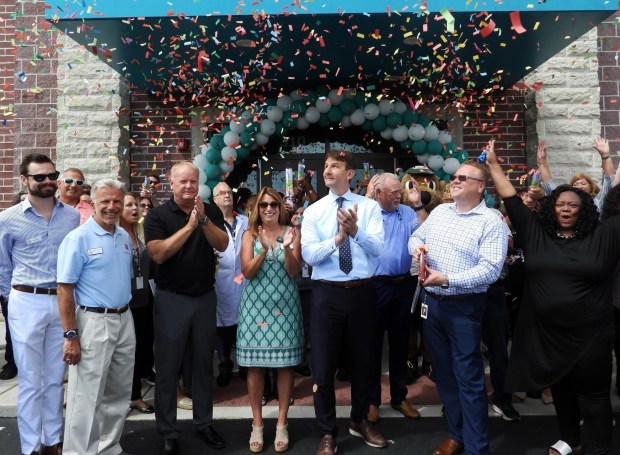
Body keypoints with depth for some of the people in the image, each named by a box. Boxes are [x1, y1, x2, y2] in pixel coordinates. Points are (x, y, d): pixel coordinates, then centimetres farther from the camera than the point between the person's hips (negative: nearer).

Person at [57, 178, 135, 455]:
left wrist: (125, 315, 13)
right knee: (87, 396, 2)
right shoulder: (78, 238, -11)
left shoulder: (125, 237, 9)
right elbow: (64, 289, -14)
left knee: (119, 392, 17)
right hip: (93, 322, -7)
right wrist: (71, 336, -17)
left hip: (124, 320, 7)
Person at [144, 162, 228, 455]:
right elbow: (158, 254, -18)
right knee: (167, 367, 5)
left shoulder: (211, 211, 2)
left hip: (205, 297, 3)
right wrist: (189, 226, -23)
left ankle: (204, 423, 29)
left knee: (204, 362, 13)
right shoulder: (157, 215, -6)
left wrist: (203, 220, -22)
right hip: (171, 298, -3)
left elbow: (222, 245, -9)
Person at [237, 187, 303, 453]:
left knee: (285, 364, 4)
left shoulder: (292, 232, 2)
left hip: (284, 305, 0)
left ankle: (282, 423, 18)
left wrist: (287, 248, -22)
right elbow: (247, 272, -7)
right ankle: (257, 423, 19)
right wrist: (265, 250, -22)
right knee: (255, 365, 4)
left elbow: (294, 271, -5)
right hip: (256, 305, 1)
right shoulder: (250, 234, 3)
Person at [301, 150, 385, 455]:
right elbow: (308, 255, -11)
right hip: (327, 293, 0)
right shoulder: (313, 211, 1)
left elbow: (377, 249, -12)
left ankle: (359, 421, 42)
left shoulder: (369, 206, 0)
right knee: (323, 365, 7)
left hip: (362, 292, 1)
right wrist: (338, 237, -26)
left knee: (364, 360, 17)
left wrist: (355, 230, -30)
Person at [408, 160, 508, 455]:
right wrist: (416, 246, -5)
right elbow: (416, 236, 20)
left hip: (464, 307, -6)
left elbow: (490, 269, -19)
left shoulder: (490, 221, -11)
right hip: (431, 302, 6)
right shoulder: (439, 211, 9)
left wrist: (446, 279, -25)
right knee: (443, 372, 16)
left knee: (469, 379, 1)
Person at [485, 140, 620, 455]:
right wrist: (493, 164, 3)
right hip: (547, 332, 3)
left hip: (589, 335, -3)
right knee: (560, 387, 20)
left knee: (593, 392, 8)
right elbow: (511, 200, 2)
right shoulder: (535, 233, 1)